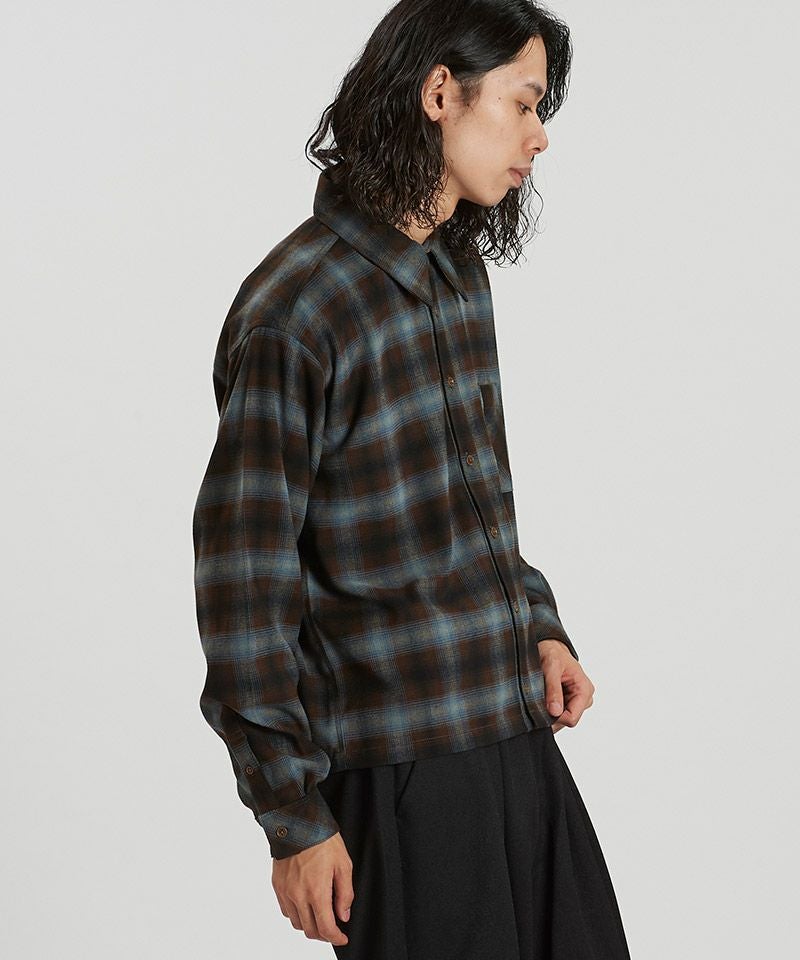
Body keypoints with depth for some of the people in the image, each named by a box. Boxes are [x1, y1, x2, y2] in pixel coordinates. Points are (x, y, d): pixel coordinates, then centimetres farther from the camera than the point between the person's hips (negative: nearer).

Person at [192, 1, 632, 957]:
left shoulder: (461, 270, 10)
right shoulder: (294, 311, -17)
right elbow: (243, 583, -16)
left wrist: (539, 626, 9)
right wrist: (294, 819, -13)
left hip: (515, 730, 8)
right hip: (398, 763, -8)